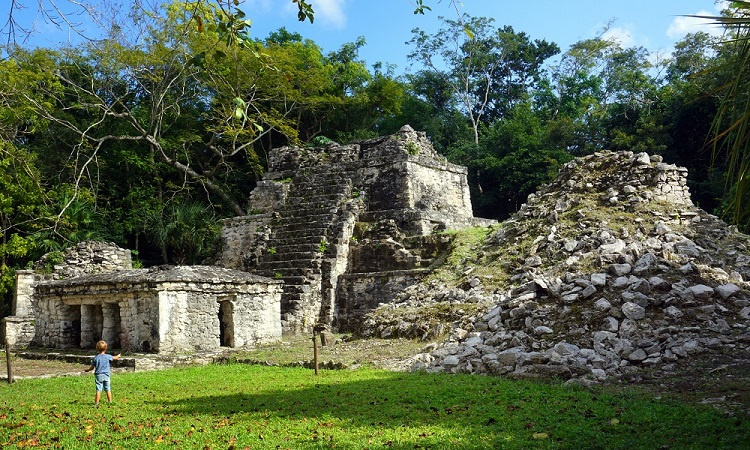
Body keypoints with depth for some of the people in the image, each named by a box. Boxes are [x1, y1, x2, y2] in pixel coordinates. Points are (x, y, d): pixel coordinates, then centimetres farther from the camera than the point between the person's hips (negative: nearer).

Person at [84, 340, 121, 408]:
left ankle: (96, 403, -2)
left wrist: (87, 370, 23)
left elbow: (92, 368, 2)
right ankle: (110, 402, 16)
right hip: (106, 375, 1)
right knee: (108, 389, 10)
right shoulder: (108, 357, -3)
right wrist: (118, 356, 39)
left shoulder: (95, 358, -4)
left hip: (98, 375, -1)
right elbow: (115, 358, 16)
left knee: (98, 390, 0)